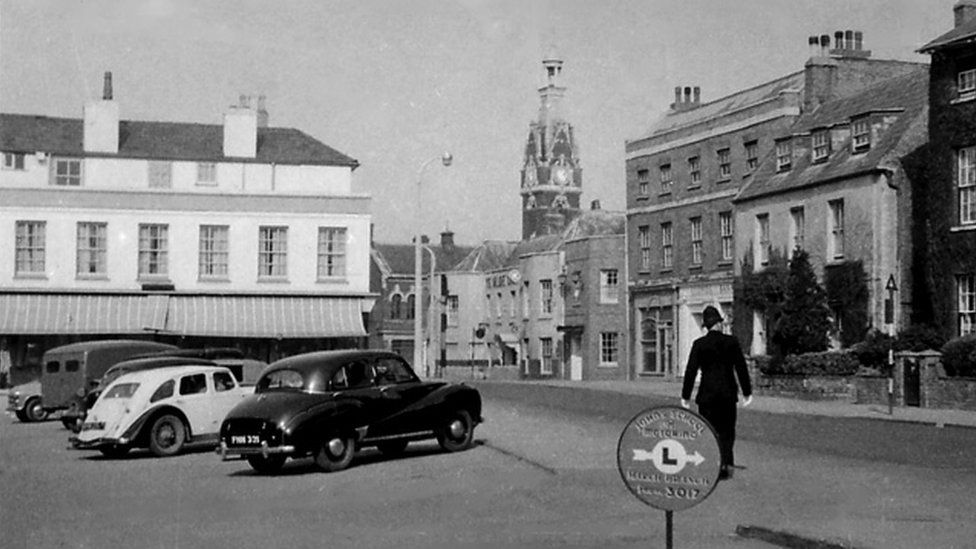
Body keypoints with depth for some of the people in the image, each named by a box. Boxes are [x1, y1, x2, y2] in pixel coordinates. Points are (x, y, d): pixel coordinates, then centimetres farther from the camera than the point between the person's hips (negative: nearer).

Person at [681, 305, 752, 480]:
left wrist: (685, 396, 1)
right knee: (727, 432, 13)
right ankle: (727, 464, 5)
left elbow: (691, 371, -4)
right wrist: (747, 392, 10)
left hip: (707, 394, -1)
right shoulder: (731, 342, -1)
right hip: (728, 393, 2)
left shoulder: (699, 344, -4)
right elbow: (741, 368, 2)